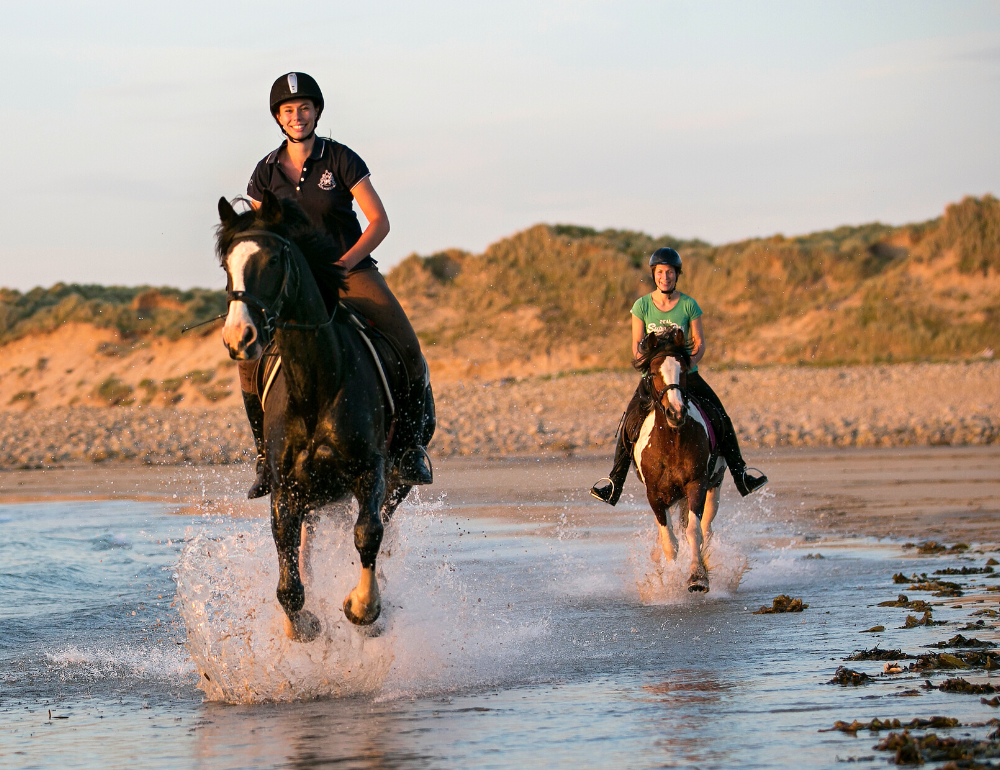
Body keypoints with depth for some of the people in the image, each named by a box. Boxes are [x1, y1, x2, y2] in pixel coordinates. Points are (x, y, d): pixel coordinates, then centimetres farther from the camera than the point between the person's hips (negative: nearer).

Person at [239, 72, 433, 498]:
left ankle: (411, 445, -7)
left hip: (352, 271, -3)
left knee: (406, 348, -25)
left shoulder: (341, 160, -5)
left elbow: (379, 221, -9)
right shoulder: (266, 173, 4)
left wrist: (342, 264, -21)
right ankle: (267, 455, -3)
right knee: (251, 357, -18)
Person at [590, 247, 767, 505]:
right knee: (629, 425, -14)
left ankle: (741, 475, -2)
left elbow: (699, 343, -1)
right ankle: (614, 484, -6)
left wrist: (692, 360, -20)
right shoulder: (642, 305, -2)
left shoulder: (689, 305, -3)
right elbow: (637, 345, -1)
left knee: (722, 419, -10)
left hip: (687, 374, 0)